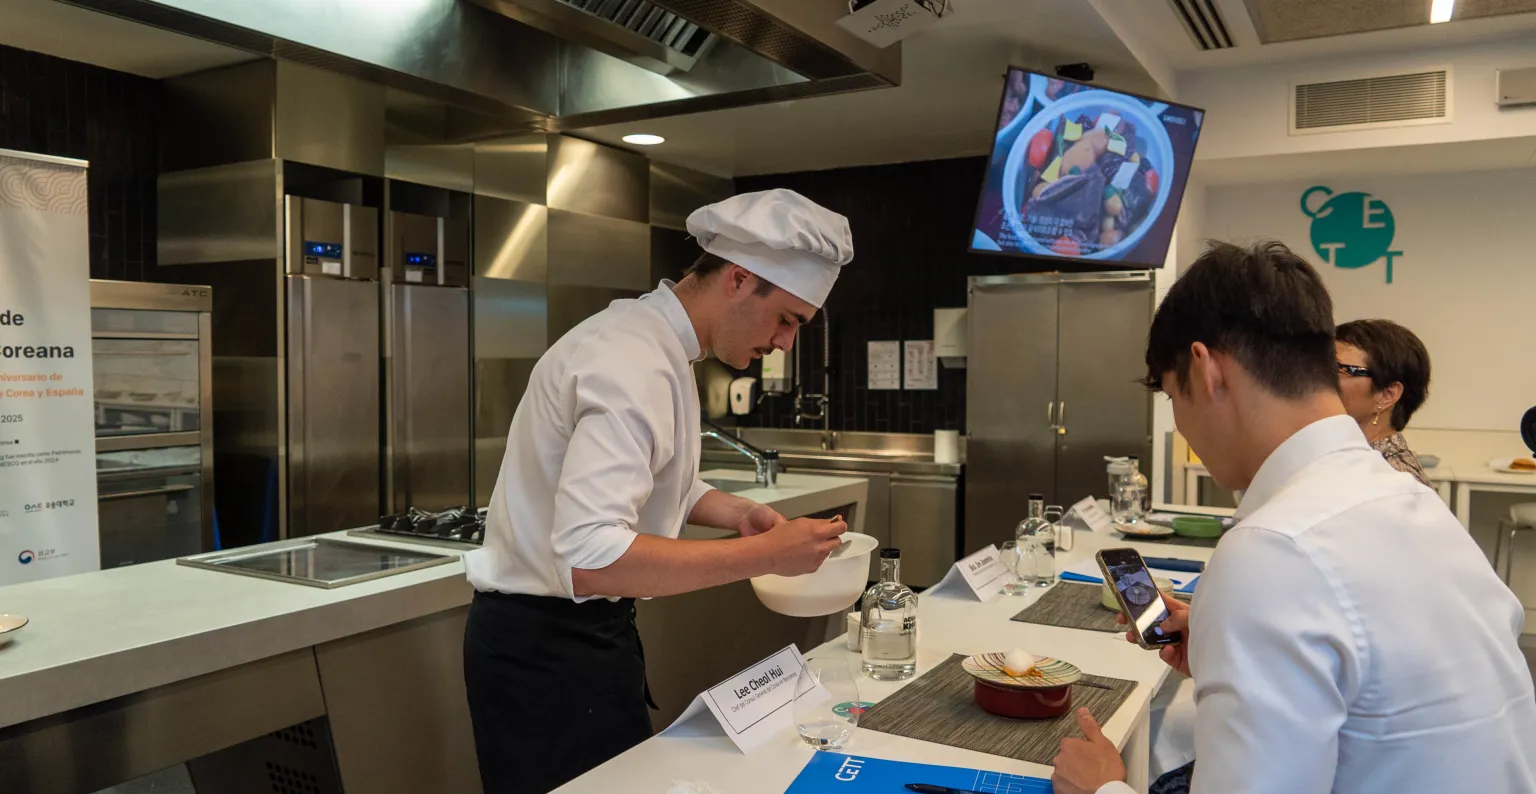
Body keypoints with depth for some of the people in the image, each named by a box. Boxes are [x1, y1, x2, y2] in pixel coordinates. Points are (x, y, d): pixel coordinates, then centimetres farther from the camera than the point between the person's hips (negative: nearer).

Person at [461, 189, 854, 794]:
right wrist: (763, 555, -30)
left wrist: (735, 512, 1)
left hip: (584, 630, 9)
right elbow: (590, 557, -36)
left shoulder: (652, 339, 7)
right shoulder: (634, 366, -26)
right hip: (546, 647, -9)